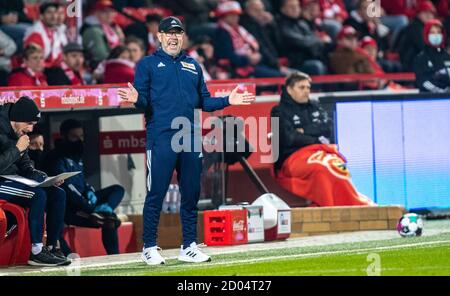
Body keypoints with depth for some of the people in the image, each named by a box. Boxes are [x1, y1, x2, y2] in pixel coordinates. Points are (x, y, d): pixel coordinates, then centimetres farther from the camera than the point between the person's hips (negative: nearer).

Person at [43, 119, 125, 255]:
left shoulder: (77, 156, 18)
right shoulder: (56, 158, -12)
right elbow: (67, 188, -20)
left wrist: (90, 191, 2)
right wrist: (91, 209, -25)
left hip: (82, 202, 9)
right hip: (69, 208, -9)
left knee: (118, 190, -2)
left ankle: (104, 212, -26)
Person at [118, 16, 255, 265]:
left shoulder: (193, 66, 21)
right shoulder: (148, 64, 7)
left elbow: (204, 102, 20)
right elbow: (143, 101, 0)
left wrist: (227, 101, 6)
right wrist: (136, 99, -23)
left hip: (190, 141, 5)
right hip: (161, 139, -5)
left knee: (191, 194, 7)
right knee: (156, 194, -6)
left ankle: (189, 247, 15)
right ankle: (149, 248, 1)